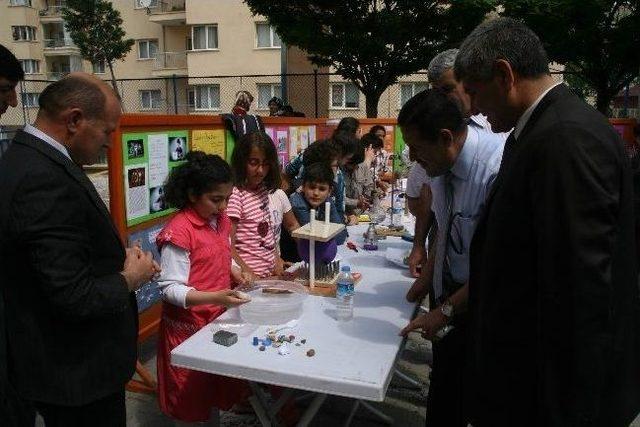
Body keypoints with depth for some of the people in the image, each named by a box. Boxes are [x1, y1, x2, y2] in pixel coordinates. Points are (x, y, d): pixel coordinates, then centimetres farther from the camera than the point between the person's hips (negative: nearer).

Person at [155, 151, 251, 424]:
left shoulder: (219, 220, 4)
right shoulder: (179, 231, -21)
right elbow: (170, 289, -22)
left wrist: (233, 271, 0)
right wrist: (214, 297, -33)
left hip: (218, 317, 7)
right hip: (189, 326, -7)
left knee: (219, 387, 17)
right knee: (192, 399, 11)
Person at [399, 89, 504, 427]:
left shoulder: (498, 169, -27)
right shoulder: (439, 164, -4)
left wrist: (446, 310, -18)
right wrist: (429, 275, 6)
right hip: (446, 291, 7)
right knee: (443, 390, 19)